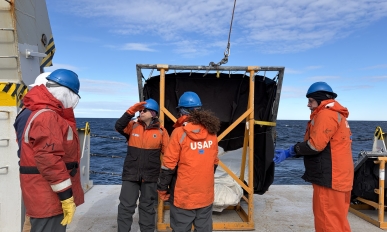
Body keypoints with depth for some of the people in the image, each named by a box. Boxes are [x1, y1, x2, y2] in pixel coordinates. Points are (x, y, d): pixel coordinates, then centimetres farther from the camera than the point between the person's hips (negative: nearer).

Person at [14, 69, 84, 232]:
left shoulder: (48, 114, 12)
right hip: (48, 198, -10)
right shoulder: (46, 117, -21)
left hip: (48, 196, 10)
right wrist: (67, 197, -23)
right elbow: (50, 160, -27)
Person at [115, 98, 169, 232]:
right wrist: (131, 111, -24)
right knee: (126, 207, 6)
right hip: (131, 174, 1)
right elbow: (119, 127, -18)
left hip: (150, 176, 0)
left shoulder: (161, 131, -4)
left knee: (148, 208, 15)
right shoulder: (133, 126, 1)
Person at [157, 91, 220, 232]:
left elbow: (169, 165, -12)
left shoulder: (179, 132, -14)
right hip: (206, 195, 5)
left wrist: (162, 189, 0)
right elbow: (214, 163, 8)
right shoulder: (211, 132, 0)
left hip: (183, 196, -4)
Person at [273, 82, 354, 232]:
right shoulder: (335, 114, 19)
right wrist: (289, 152, 11)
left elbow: (315, 145, -22)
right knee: (336, 218, 18)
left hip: (330, 177, -11)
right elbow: (320, 144, 18)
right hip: (335, 175, 11)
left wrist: (290, 151, -8)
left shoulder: (326, 114, -15)